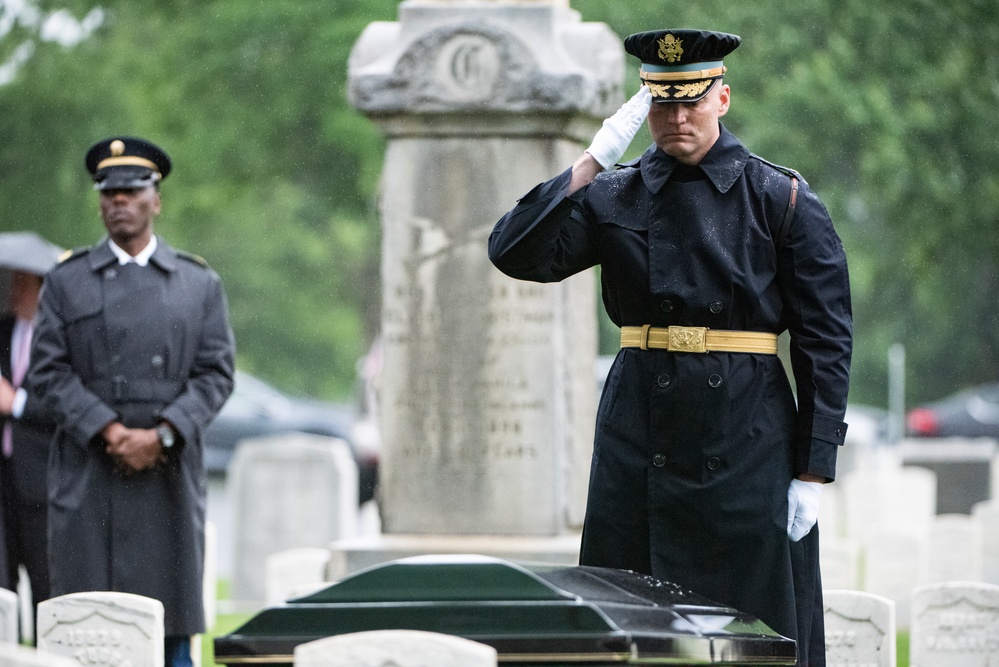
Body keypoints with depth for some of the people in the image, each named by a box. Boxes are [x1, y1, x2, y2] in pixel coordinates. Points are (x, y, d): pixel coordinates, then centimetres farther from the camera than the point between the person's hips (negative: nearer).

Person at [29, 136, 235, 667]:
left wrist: (161, 436, -11)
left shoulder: (200, 284, 12)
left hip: (169, 475, 1)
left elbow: (216, 372, 4)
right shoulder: (66, 283, 9)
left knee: (171, 623, 0)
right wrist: (108, 431, -13)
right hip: (88, 478, -1)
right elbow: (50, 370, 1)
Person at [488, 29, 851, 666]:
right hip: (638, 440, 3)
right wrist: (593, 162, -11)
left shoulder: (782, 200, 0)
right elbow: (515, 253, -6)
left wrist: (813, 472, -6)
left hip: (746, 445, -2)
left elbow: (826, 342, -1)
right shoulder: (613, 196, 7)